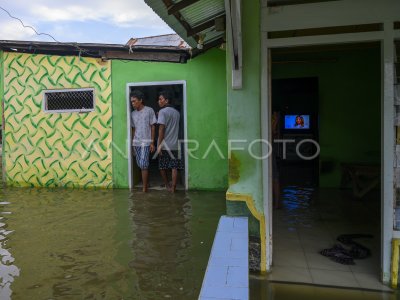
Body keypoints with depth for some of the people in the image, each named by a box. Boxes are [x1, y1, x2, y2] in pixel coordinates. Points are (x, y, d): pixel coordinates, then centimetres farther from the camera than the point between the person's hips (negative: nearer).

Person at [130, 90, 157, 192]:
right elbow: (133, 129, 14)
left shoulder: (149, 110, -3)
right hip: (136, 143, 5)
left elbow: (153, 127, -4)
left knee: (143, 165, -10)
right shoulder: (133, 114, 10)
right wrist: (132, 143, 10)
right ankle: (146, 183, 24)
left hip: (146, 142, -5)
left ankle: (144, 188, -4)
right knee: (140, 165, 9)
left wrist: (152, 142, -8)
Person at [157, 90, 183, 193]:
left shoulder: (162, 111, -8)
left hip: (164, 145, -4)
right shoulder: (177, 112, 11)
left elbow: (162, 128, -15)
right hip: (174, 144, 5)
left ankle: (167, 185, 24)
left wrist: (159, 145, -14)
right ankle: (173, 188, 2)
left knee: (162, 167, 13)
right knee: (174, 167, 2)